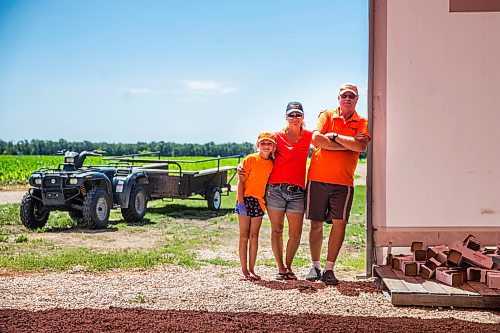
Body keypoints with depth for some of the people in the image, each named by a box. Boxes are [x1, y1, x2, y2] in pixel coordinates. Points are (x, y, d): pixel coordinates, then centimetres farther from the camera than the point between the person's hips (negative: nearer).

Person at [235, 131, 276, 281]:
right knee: (244, 235, 2)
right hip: (246, 199, -4)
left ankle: (251, 270, 13)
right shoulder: (250, 159, -5)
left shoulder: (272, 164, 6)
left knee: (254, 235, 8)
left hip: (260, 201, 4)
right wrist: (241, 201, -14)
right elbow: (241, 181, -7)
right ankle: (244, 270, 6)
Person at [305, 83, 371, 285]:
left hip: (343, 181, 0)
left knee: (339, 223, -7)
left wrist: (335, 136, -7)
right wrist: (348, 144, -8)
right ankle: (315, 266, 17)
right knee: (316, 224, 4)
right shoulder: (326, 116, 9)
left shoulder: (362, 123, 9)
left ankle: (329, 269, 2)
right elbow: (316, 139, -9)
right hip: (318, 178, 0)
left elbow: (361, 146, -11)